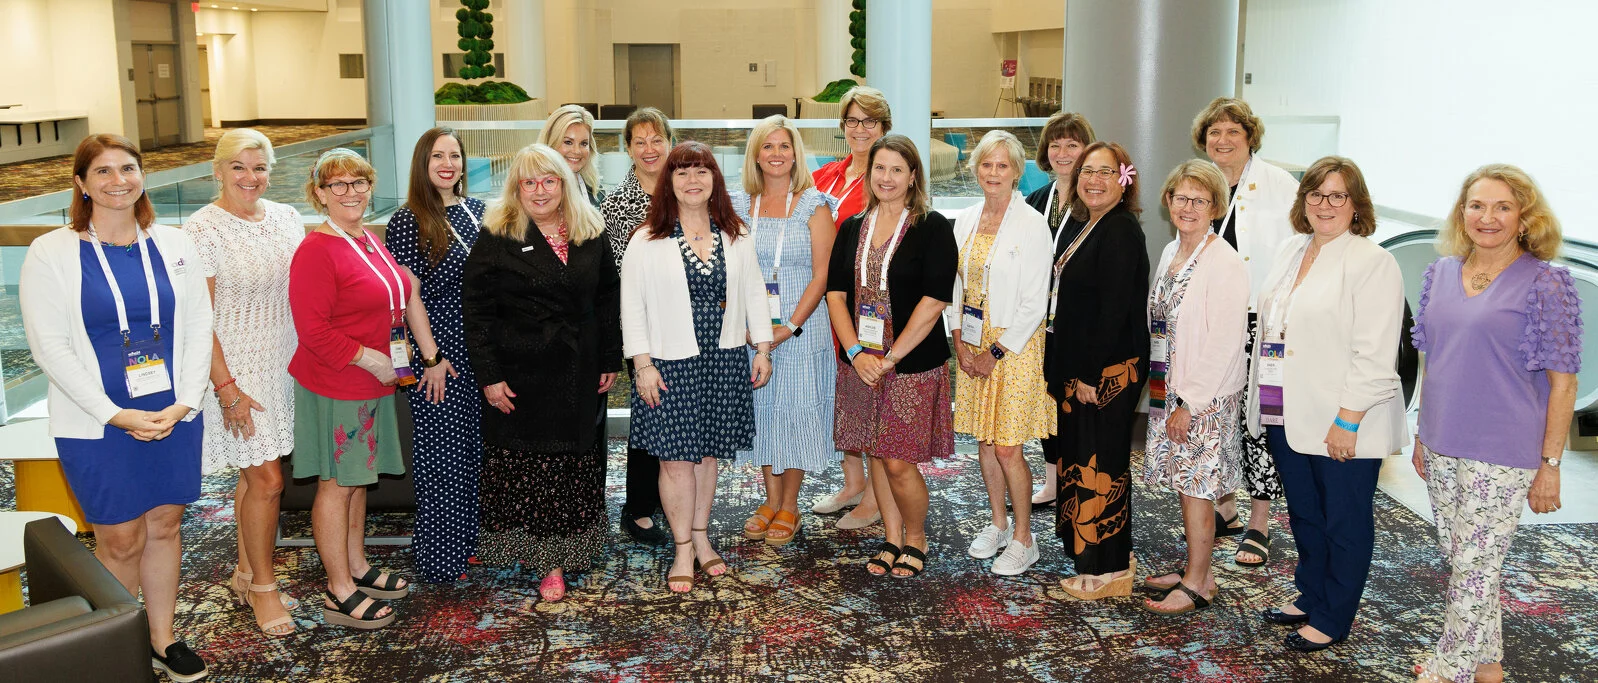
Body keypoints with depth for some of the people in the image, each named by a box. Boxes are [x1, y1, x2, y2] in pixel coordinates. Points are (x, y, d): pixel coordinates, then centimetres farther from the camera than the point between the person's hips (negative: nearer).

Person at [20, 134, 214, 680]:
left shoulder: (173, 245, 5)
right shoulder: (51, 253, -4)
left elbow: (198, 328, 4)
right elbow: (49, 347, -9)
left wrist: (184, 402, -9)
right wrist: (116, 414, -14)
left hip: (174, 417, 3)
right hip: (97, 427, -3)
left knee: (164, 525, 12)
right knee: (121, 539, 5)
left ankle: (163, 638, 27)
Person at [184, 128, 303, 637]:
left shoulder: (285, 217, 5)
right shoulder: (202, 229, -13)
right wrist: (226, 387, -17)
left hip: (284, 366, 6)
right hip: (238, 369, -6)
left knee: (254, 473, 16)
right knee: (267, 479, -4)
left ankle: (246, 575, 29)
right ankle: (262, 587, 13)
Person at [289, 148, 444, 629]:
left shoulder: (370, 242, 12)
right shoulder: (316, 252, -17)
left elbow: (406, 293, 21)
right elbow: (313, 329, -22)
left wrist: (431, 355, 15)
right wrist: (369, 359, -18)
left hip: (372, 384, 9)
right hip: (334, 386, -9)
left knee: (358, 479, 18)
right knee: (336, 484, 0)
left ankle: (357, 568, 31)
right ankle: (339, 593, 9)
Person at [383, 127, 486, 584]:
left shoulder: (477, 212, 9)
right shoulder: (407, 222, -8)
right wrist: (430, 358, -13)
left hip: (480, 349, 6)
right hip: (436, 353, -6)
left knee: (477, 445, 12)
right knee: (441, 452, 1)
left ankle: (472, 538, 26)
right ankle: (441, 557, 13)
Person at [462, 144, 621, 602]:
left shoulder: (591, 237, 6)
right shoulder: (496, 241, -6)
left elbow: (608, 301, 11)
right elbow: (477, 312, -7)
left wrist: (610, 361, 7)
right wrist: (490, 376, -11)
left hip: (580, 376, 4)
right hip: (522, 375, -4)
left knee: (578, 465, 11)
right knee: (530, 467, 2)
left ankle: (573, 549, 25)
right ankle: (549, 563, 11)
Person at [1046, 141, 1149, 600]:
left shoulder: (1121, 230, -15)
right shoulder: (1091, 228, 14)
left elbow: (1114, 309, -21)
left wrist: (1091, 374, -21)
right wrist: (1072, 372, 15)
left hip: (1109, 371, -10)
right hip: (1085, 370, 10)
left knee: (1100, 463, -2)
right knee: (1084, 458, 15)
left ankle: (1110, 570, 10)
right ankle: (1111, 558, 28)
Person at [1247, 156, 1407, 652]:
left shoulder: (1372, 262, -12)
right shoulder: (1290, 252, 12)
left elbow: (1374, 354, -17)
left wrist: (1348, 421, -20)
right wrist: (1265, 403, 15)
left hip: (1342, 425, -7)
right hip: (1289, 417, 7)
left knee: (1344, 523, 7)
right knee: (1304, 515, 19)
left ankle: (1331, 620, 18)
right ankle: (1309, 597, 35)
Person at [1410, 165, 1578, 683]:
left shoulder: (1545, 283, -9)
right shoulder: (1441, 274, 7)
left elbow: (1562, 381, -8)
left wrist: (1550, 464, -11)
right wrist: (1422, 435, 14)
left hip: (1502, 453, -6)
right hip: (1443, 446, 6)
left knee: (1475, 564, 0)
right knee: (1462, 559, 15)